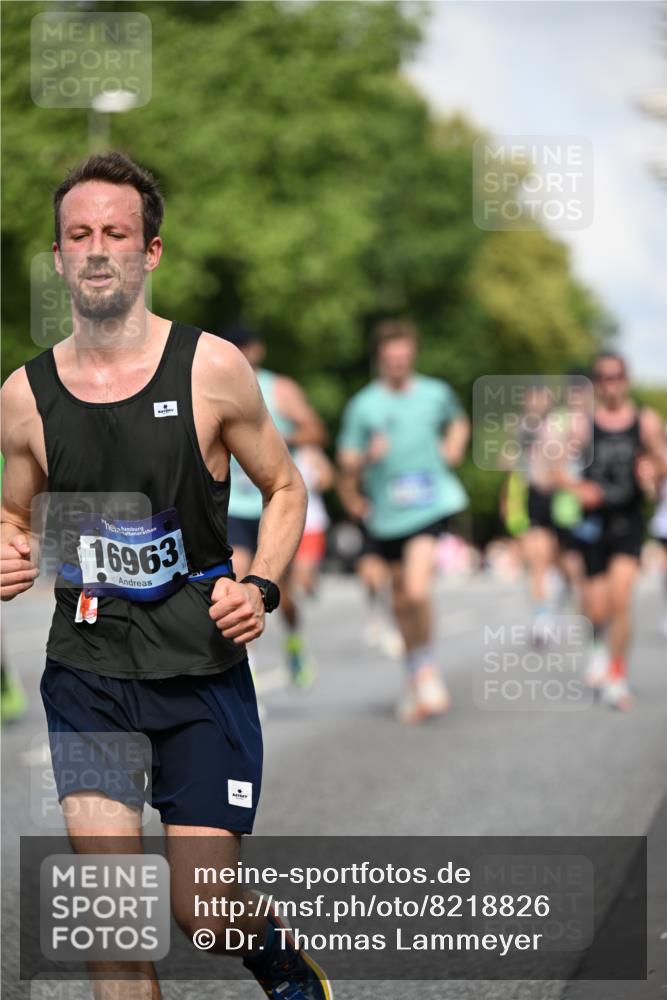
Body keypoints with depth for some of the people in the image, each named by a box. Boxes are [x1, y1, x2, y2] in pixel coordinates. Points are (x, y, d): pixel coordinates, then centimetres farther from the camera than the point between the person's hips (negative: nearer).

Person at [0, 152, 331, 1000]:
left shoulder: (210, 369, -6)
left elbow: (284, 486, 8)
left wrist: (260, 587, -8)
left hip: (201, 668, -1)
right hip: (85, 669, 1)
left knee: (204, 909, 0)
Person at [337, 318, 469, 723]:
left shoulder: (436, 394, 3)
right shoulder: (363, 405, -2)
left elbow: (458, 421, 26)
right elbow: (348, 464, -1)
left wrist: (453, 449, 10)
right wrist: (368, 456, -20)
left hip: (430, 504, -1)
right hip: (386, 513, 1)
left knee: (417, 590, -20)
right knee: (402, 599, 11)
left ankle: (427, 670, -3)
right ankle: (416, 675, 31)